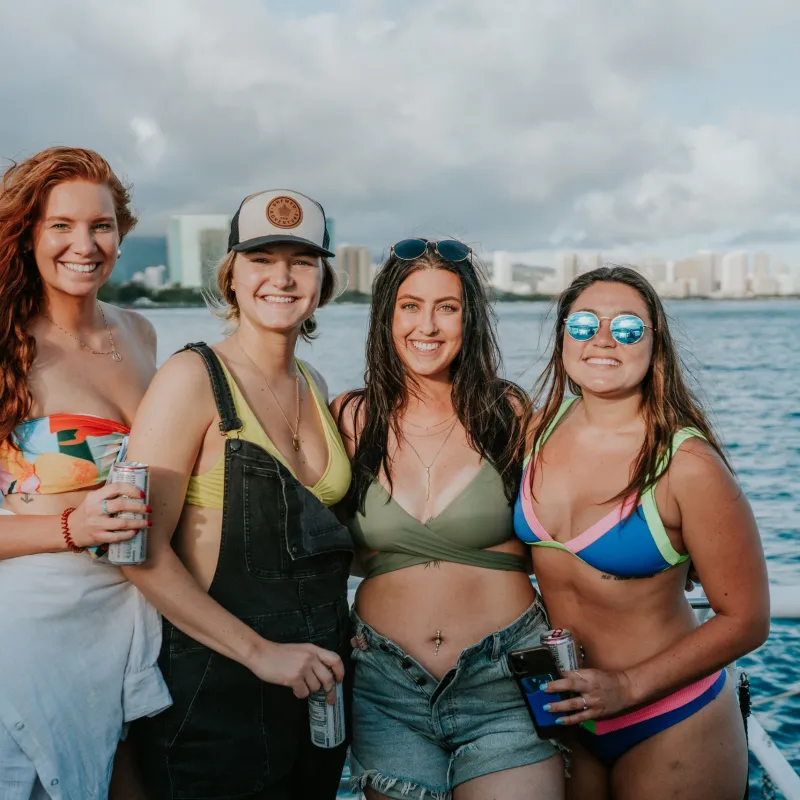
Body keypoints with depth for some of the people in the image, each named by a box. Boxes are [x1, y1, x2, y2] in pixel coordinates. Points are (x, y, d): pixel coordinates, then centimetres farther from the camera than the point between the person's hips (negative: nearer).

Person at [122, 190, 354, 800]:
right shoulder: (194, 377, -12)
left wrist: (342, 632, 6)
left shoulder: (315, 388, 8)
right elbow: (144, 552, -17)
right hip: (218, 693, -6)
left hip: (317, 676, 7)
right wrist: (260, 652, -18)